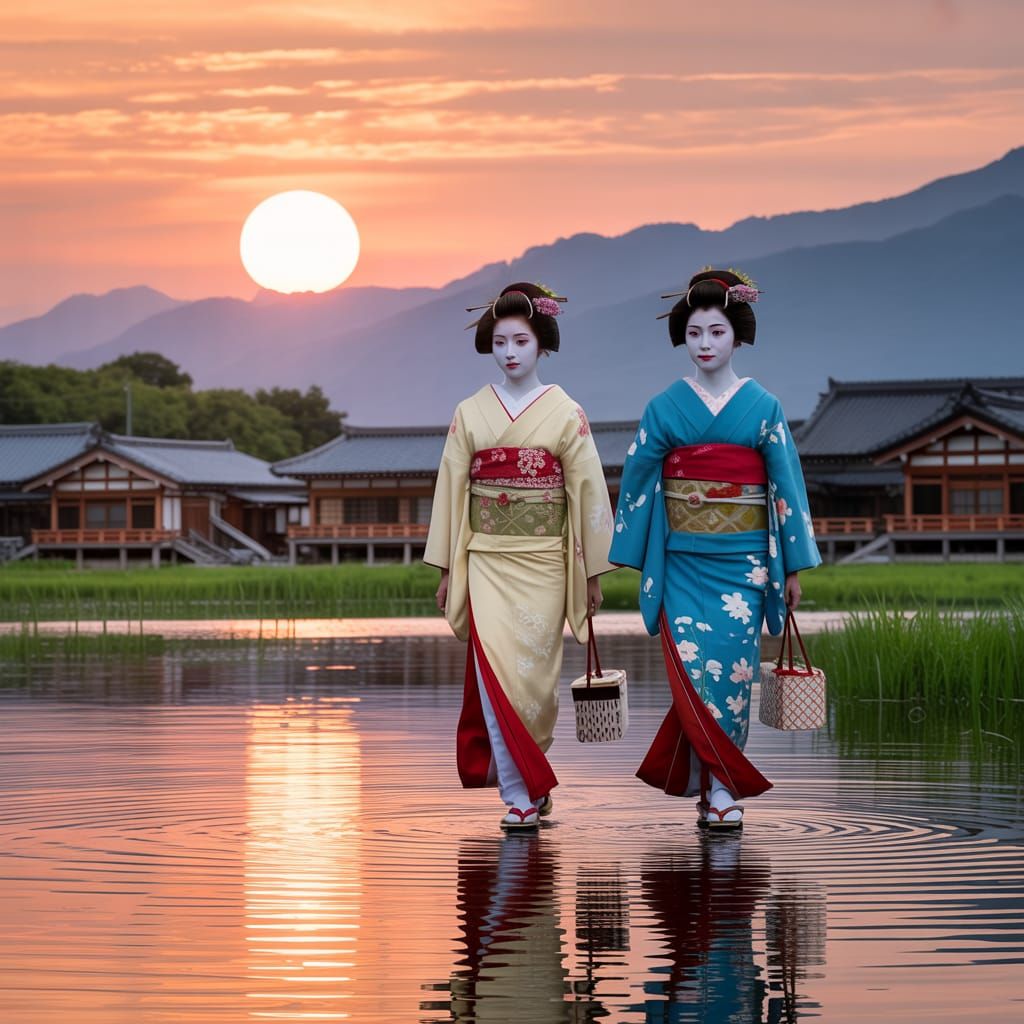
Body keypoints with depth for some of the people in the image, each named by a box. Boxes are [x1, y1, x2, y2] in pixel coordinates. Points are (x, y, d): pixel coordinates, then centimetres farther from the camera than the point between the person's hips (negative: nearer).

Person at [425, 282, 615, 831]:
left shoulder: (566, 414, 1)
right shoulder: (470, 414, 5)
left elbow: (587, 492, 2)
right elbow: (451, 489, 7)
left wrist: (593, 573, 1)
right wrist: (446, 569, 5)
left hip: (544, 559, -1)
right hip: (486, 559, 1)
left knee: (535, 671, 1)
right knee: (496, 667, -11)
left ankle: (526, 778, 23)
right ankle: (519, 794, -8)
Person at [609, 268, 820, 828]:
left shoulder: (763, 407, 3)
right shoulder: (664, 408, 5)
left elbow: (786, 485, 4)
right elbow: (638, 481, 7)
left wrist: (793, 567, 3)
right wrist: (637, 561, 4)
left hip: (743, 558, 0)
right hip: (682, 560, 0)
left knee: (732, 667, -5)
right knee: (691, 666, -10)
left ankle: (720, 787, 5)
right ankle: (721, 787, 0)